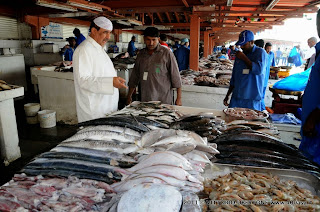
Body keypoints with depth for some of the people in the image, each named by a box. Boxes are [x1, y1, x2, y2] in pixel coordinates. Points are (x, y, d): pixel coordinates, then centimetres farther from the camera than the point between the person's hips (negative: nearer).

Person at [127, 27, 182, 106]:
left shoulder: (166, 53, -5)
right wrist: (129, 96, 16)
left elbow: (175, 76, -5)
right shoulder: (141, 54, 10)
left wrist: (179, 98, -7)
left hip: (163, 100, -4)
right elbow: (134, 76, 16)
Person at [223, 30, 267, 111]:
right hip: (236, 97, 5)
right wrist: (227, 95, 16)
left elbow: (259, 70, -20)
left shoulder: (260, 52, -2)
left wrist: (244, 58, -13)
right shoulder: (239, 54, 14)